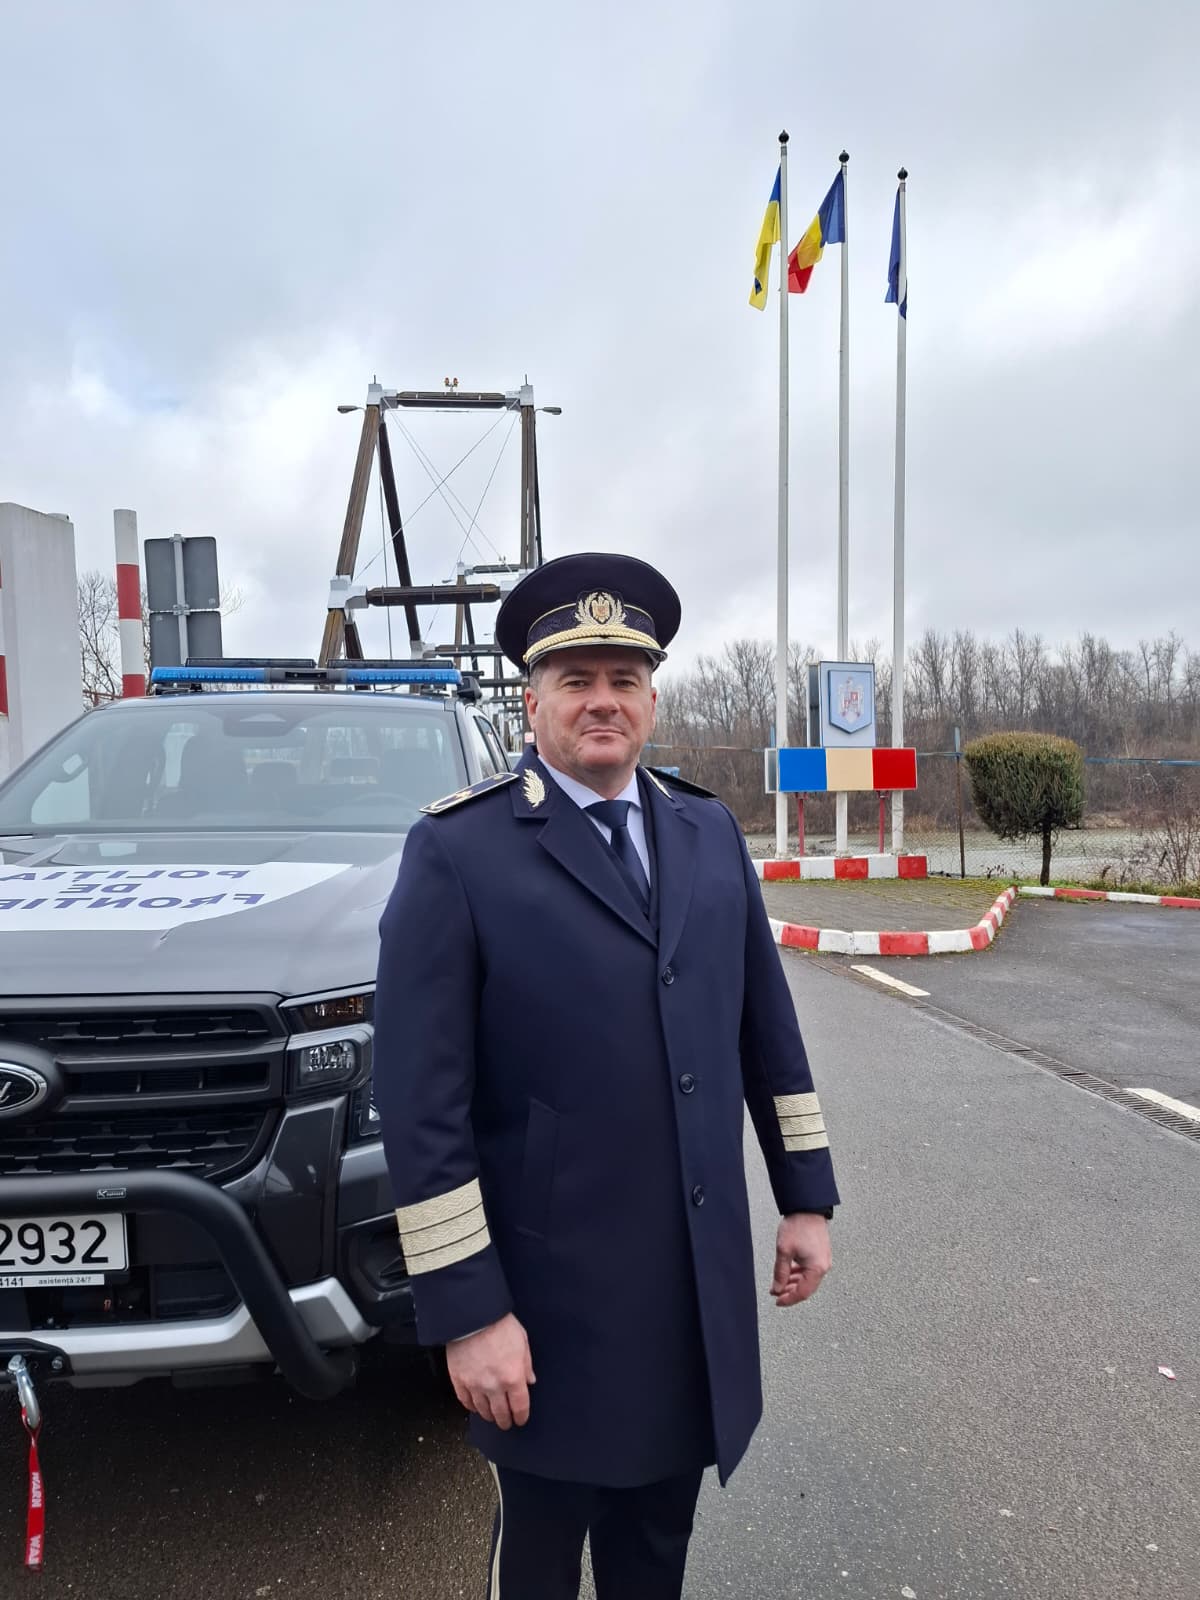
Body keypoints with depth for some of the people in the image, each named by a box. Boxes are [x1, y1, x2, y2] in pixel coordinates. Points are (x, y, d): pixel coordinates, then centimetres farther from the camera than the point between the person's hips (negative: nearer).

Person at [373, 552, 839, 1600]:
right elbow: (420, 1102, -16)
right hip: (552, 1296, -4)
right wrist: (466, 1312, -15)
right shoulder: (457, 853, -14)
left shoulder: (712, 835, 4)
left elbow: (769, 1032, 9)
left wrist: (808, 1195, 9)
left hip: (703, 1282, 5)